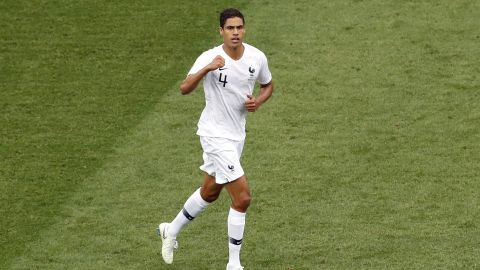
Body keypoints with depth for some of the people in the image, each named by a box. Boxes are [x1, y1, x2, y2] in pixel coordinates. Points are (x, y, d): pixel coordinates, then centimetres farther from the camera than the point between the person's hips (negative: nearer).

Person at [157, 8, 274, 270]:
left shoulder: (257, 57, -4)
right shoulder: (210, 58, -21)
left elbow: (268, 85, 14)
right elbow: (184, 88, -34)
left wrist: (258, 101, -7)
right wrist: (207, 69, -50)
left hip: (236, 134, 7)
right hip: (215, 134, -7)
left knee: (210, 192, 23)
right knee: (242, 197, -13)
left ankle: (171, 231, 46)